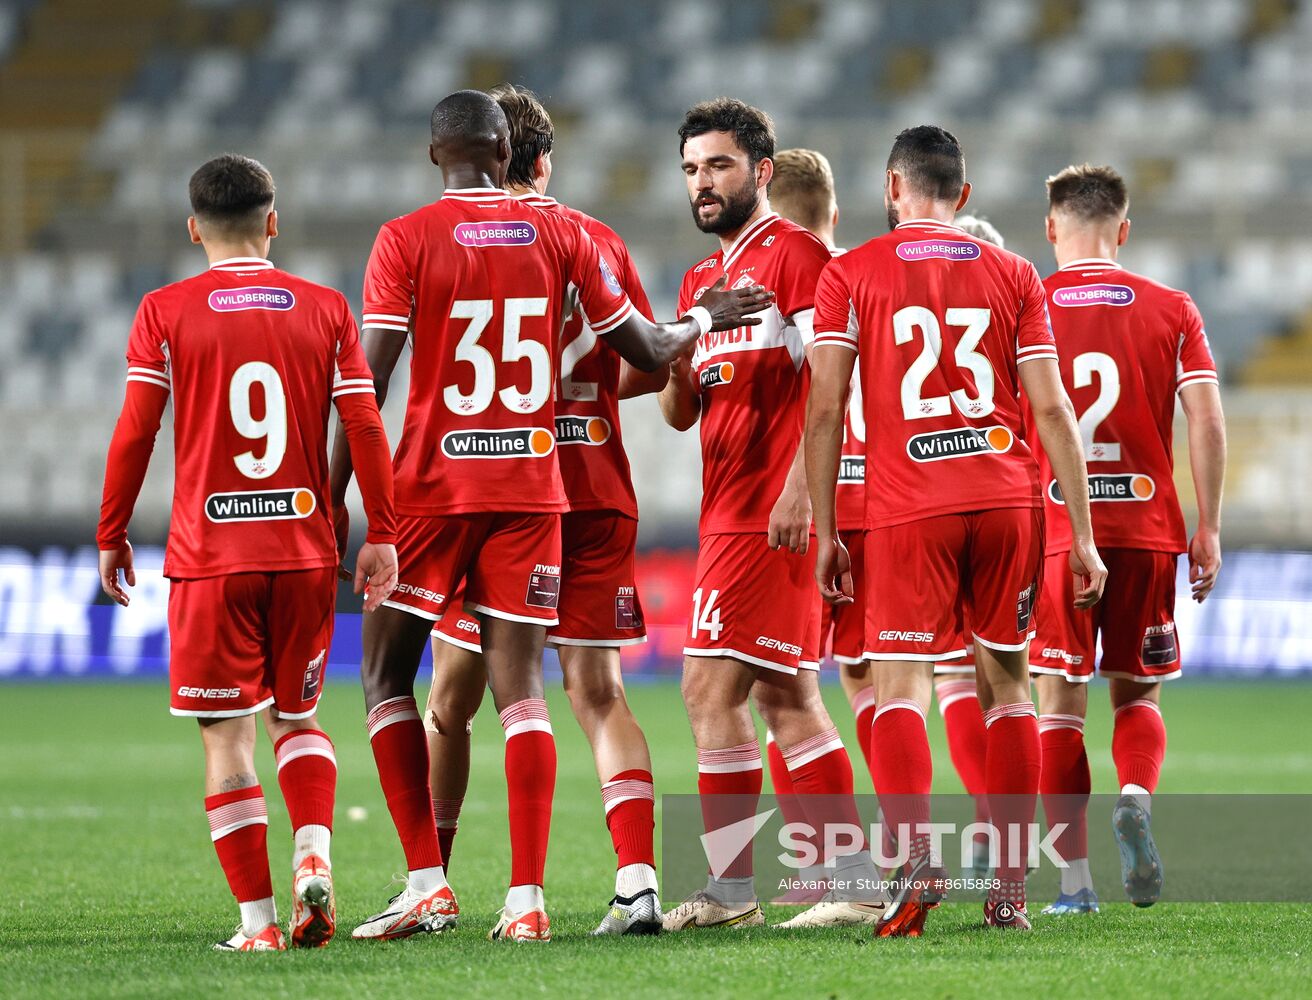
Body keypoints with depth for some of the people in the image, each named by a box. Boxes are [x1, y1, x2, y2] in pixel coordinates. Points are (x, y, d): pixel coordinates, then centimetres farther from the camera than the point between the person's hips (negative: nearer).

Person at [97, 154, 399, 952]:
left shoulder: (165, 313, -1)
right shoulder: (326, 309, 5)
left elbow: (134, 433, -4)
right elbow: (365, 427, 1)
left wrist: (112, 536, 5)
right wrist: (381, 535, 6)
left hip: (209, 556, -2)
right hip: (306, 550, 2)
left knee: (228, 740, 2)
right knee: (298, 720, 19)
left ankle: (259, 919, -2)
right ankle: (314, 856, -5)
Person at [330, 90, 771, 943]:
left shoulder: (407, 240, -5)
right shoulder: (560, 236, 4)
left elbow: (368, 384, -10)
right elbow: (649, 353, 11)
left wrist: (331, 499, -5)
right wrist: (703, 319, 31)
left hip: (433, 487, -3)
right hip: (531, 488, 3)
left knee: (387, 678, 9)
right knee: (521, 687, 2)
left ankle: (427, 882, 0)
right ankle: (527, 897, -7)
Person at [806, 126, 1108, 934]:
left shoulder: (851, 274, 4)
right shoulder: (1013, 275, 10)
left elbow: (825, 411, -1)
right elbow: (1052, 411, 6)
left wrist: (824, 530, 4)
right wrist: (1083, 536, 8)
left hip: (908, 507, -2)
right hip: (1007, 500, 2)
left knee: (901, 686, -1)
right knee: (1007, 685, 12)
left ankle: (916, 858, -23)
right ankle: (1012, 887, 10)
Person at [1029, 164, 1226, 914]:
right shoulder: (1172, 310, 4)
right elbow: (1207, 418, -3)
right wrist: (1209, 529, 2)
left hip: (1054, 533, -1)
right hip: (1146, 529, 1)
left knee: (1061, 704, 4)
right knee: (1138, 695, 14)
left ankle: (1075, 880, -2)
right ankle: (1136, 800, -16)